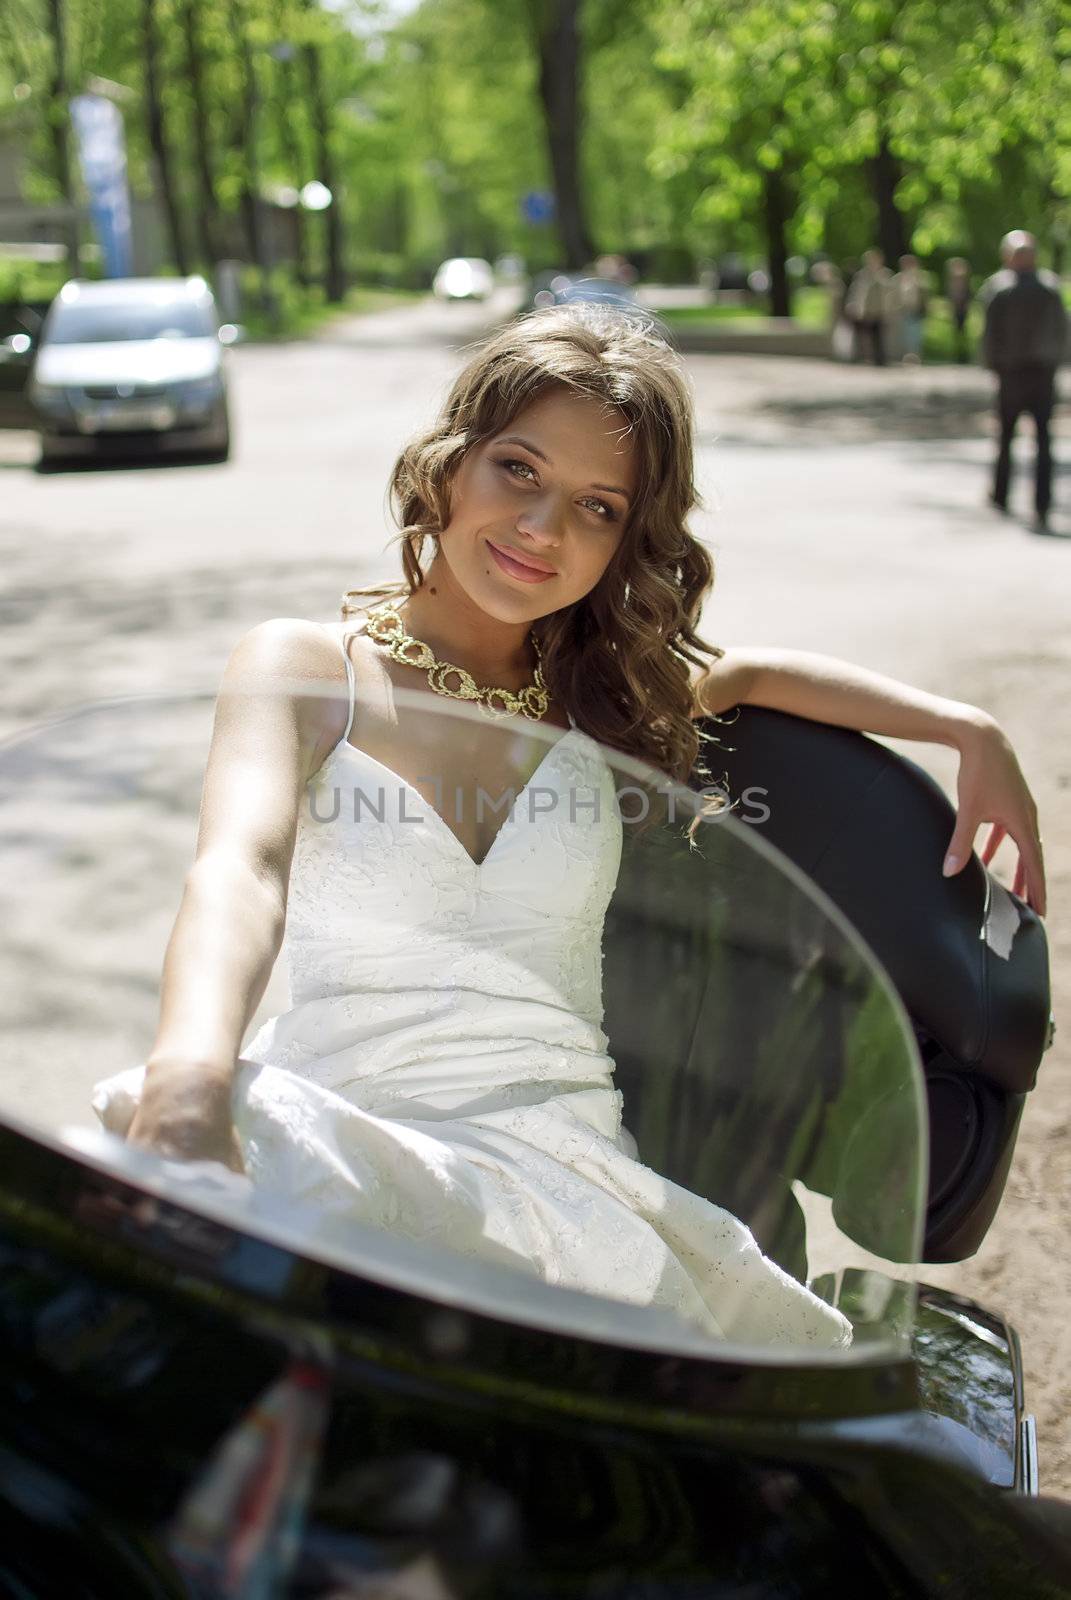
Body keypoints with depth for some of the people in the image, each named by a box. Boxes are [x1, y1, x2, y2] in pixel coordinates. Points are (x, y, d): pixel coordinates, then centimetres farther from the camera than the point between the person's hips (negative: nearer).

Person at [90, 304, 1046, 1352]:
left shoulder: (605, 693, 15)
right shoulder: (301, 667, 3)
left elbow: (754, 671, 32)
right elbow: (241, 868, -15)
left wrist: (972, 735, 19)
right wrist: (188, 1070, -36)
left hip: (553, 1158, 3)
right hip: (333, 1136, -2)